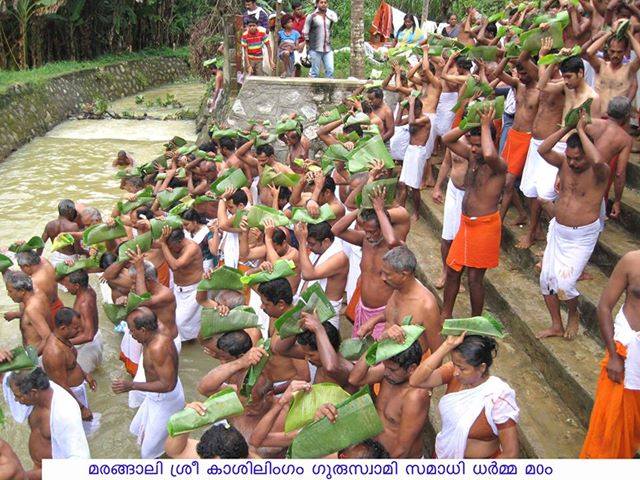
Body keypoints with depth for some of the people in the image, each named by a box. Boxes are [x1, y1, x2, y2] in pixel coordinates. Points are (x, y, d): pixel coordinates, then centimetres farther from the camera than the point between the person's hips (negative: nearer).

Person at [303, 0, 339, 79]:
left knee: (330, 70, -3)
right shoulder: (311, 16, 0)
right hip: (315, 49, -3)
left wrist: (326, 11, -2)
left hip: (328, 49, 3)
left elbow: (335, 19, -12)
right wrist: (308, 44, 4)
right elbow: (305, 32, 4)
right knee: (315, 72, 0)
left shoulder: (330, 14, 10)